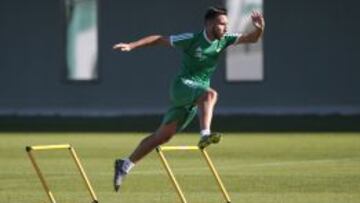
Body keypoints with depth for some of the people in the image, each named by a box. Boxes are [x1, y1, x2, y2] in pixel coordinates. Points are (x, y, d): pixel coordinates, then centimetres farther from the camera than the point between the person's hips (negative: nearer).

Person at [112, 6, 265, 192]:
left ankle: (126, 165, 15)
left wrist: (259, 29, -25)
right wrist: (131, 46, -13)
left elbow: (251, 38, -3)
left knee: (163, 135, 7)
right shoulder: (191, 39, -13)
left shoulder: (223, 40, 2)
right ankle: (205, 135, -48)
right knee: (210, 94, -34)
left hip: (195, 100, 6)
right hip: (182, 86, -6)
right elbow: (159, 39, -7)